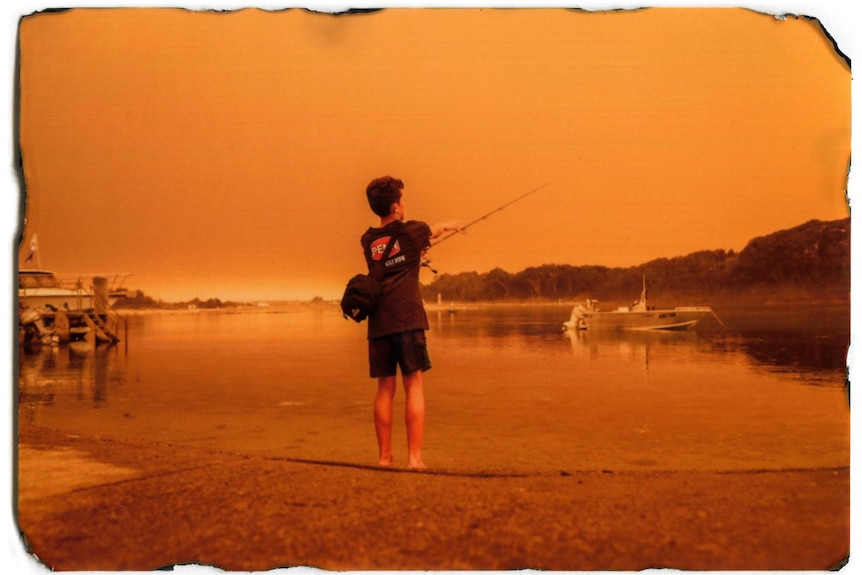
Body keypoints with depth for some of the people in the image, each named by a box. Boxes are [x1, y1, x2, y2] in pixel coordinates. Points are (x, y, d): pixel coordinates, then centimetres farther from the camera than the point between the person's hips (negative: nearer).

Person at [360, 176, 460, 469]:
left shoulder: (368, 240, 12)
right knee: (414, 386, -2)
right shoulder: (411, 231, 2)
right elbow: (433, 231, 25)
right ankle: (414, 457, -6)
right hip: (407, 320, -4)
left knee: (385, 388, 9)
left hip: (378, 323, 5)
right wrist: (448, 225, 46)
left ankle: (385, 456, 12)